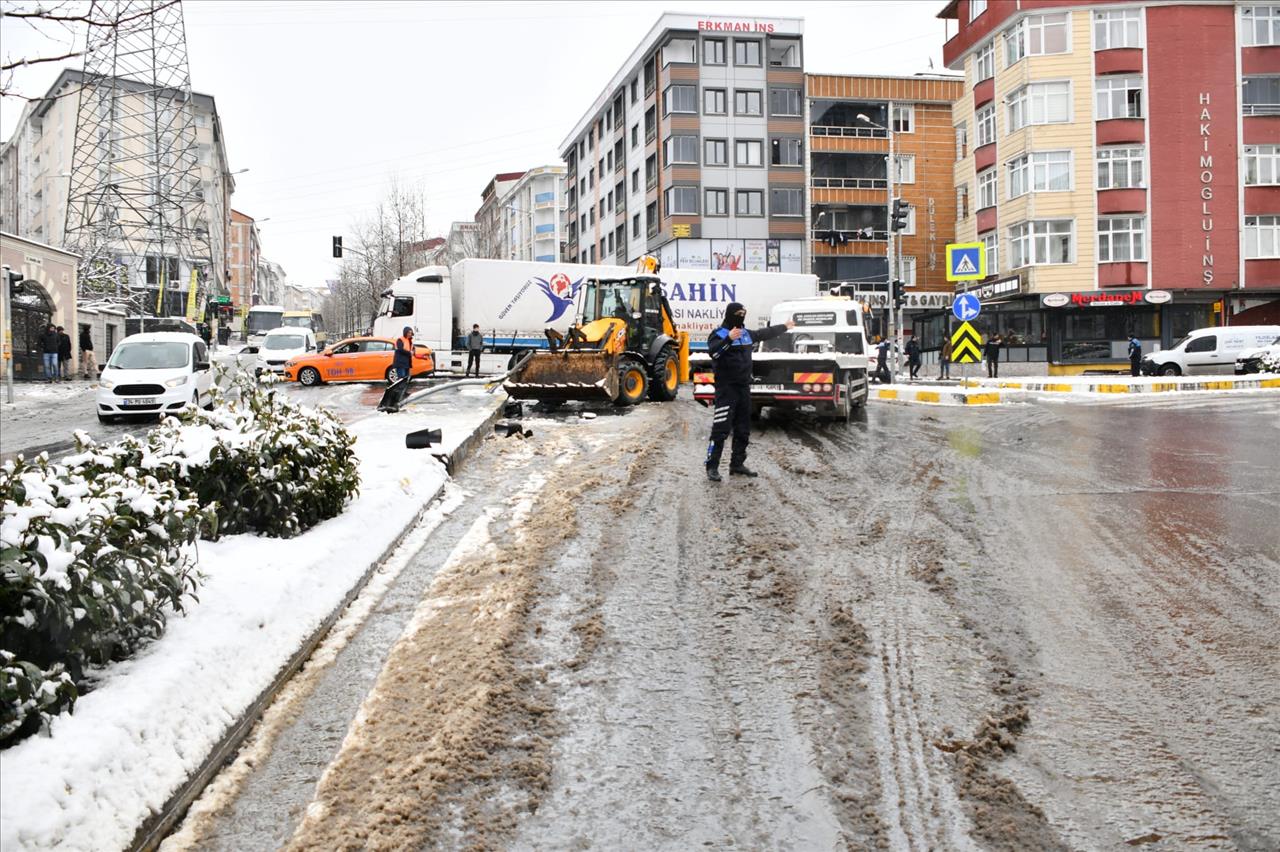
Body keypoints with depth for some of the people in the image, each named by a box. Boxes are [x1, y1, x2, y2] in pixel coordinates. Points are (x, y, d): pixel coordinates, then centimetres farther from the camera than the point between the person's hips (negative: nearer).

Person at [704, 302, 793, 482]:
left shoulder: (747, 334, 14)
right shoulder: (719, 334, -8)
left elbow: (766, 333, 32)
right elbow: (713, 351, -27)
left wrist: (784, 327, 44)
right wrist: (728, 339, -40)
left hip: (743, 386, 8)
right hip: (726, 388, -8)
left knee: (743, 429, 12)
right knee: (721, 428, -11)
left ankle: (737, 464, 21)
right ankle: (712, 467, -7)